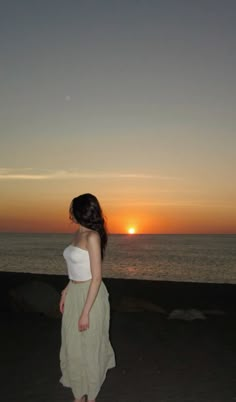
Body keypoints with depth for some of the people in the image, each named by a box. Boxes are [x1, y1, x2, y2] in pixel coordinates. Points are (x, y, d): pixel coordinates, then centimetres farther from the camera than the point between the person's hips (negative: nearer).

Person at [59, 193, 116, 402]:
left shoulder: (92, 237, -19)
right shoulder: (79, 234, 8)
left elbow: (97, 277, -20)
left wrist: (85, 312, -20)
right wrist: (66, 292, 17)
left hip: (90, 295, -8)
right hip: (75, 294, 9)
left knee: (88, 347, 7)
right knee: (72, 346, 16)